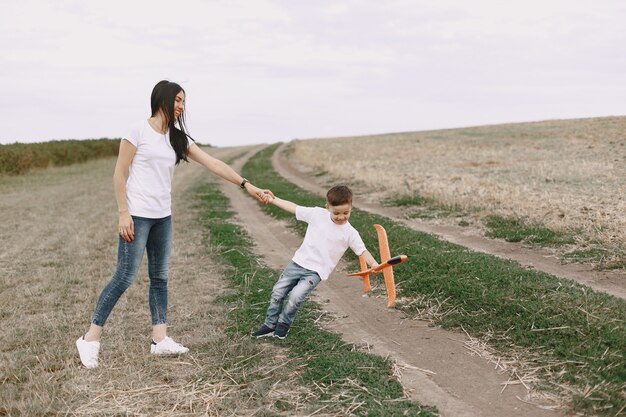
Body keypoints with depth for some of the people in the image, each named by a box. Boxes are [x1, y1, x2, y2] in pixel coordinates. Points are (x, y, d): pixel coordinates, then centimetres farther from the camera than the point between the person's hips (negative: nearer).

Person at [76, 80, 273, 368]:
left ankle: (160, 339, 15)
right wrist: (123, 214, -13)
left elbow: (213, 164, 7)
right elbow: (119, 174, -7)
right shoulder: (139, 132, -7)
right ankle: (90, 338, 3)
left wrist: (247, 185, 3)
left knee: (160, 277, 8)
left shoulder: (178, 138, 10)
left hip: (163, 217, 7)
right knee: (125, 277, -7)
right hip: (137, 215, -7)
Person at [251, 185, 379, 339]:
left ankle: (284, 323, 6)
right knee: (278, 292, 4)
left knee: (295, 296, -21)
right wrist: (273, 199, 4)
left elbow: (362, 251, -6)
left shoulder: (350, 233, -9)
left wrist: (375, 265, -23)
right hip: (298, 262, 3)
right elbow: (294, 208, 3)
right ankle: (270, 325, 22)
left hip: (316, 272, -3)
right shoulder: (317, 214, -4)